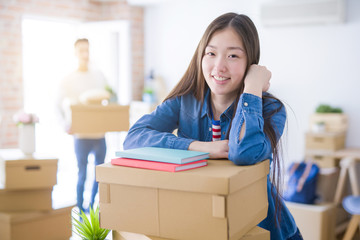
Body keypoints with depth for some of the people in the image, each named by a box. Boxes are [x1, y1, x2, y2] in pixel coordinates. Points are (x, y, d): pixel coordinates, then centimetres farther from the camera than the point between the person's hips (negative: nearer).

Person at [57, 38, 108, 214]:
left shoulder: (99, 76, 11)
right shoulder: (68, 80, 1)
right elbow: (59, 106, 1)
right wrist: (67, 125, -12)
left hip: (100, 132, 4)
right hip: (81, 135, -3)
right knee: (82, 174, 0)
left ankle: (93, 206, 24)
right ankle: (80, 209, 13)